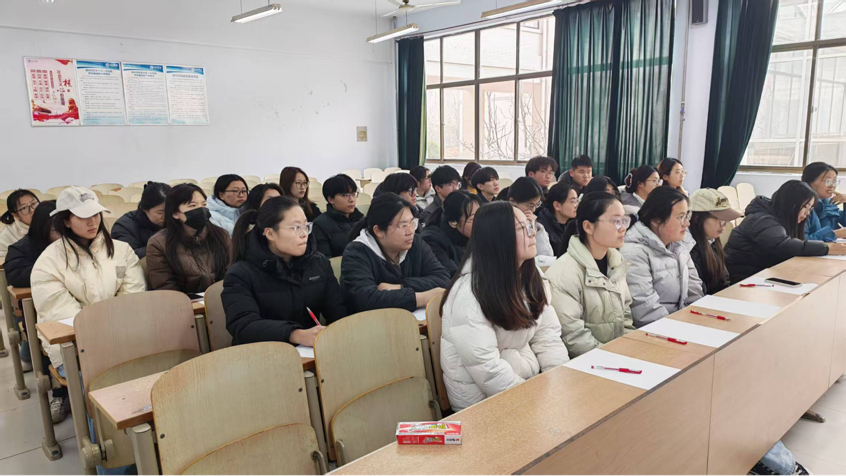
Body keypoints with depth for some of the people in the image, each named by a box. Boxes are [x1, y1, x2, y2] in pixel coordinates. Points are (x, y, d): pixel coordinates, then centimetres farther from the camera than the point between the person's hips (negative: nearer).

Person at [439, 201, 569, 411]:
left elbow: (548, 336, 2)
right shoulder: (470, 292, -22)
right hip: (485, 400, -7)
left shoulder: (531, 276, 3)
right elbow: (485, 367, -24)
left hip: (530, 380, 7)